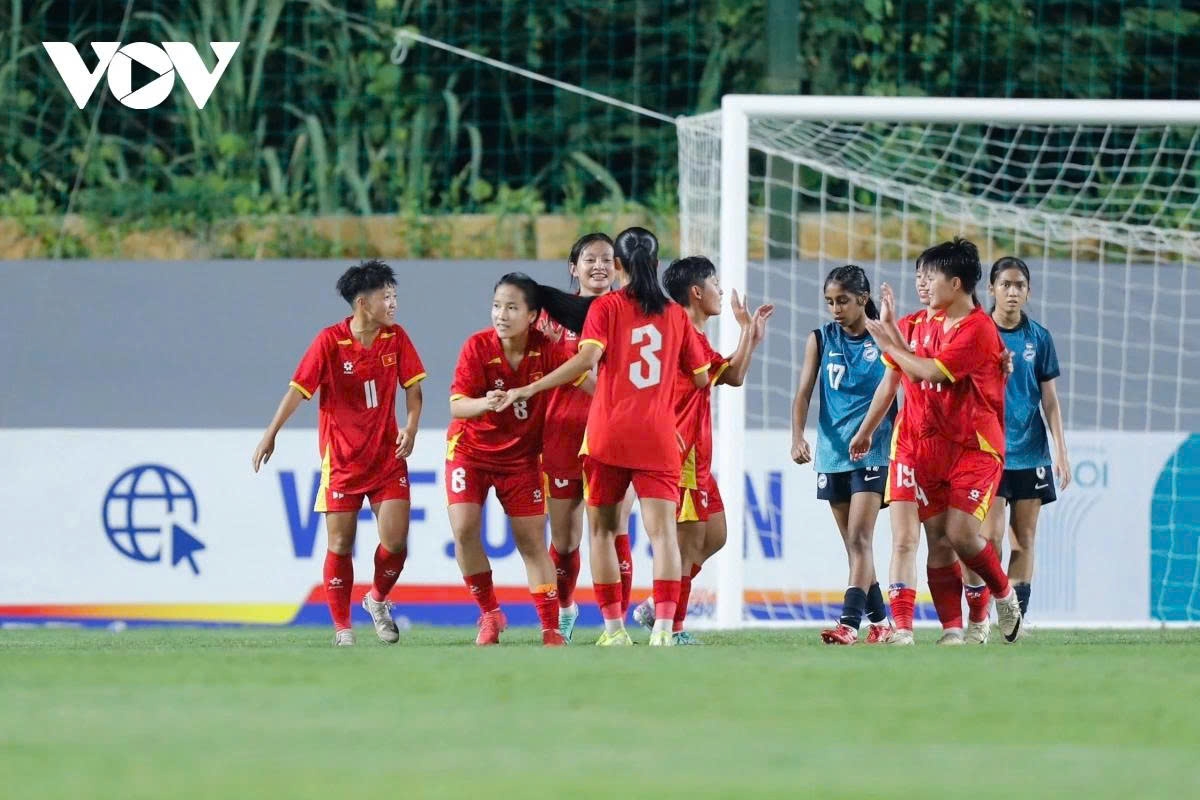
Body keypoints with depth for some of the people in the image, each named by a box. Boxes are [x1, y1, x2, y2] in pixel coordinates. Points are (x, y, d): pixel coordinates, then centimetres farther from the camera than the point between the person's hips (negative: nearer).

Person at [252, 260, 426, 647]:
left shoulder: (396, 338, -1)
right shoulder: (330, 341, -11)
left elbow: (413, 385, 5)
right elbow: (298, 390, -9)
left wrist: (411, 426, -13)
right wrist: (269, 436, -12)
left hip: (388, 455, 3)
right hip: (342, 459, -2)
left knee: (395, 539, -6)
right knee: (340, 544, -1)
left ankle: (377, 600, 22)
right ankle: (342, 627, 9)